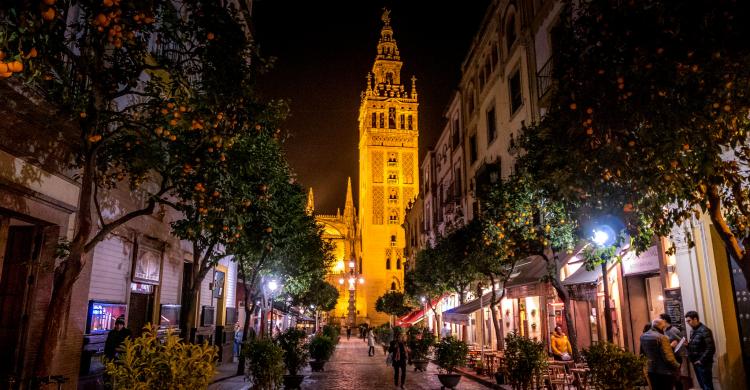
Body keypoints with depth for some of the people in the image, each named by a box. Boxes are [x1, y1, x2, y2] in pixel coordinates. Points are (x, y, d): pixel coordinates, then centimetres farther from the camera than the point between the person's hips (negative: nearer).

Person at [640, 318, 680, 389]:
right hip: (664, 372, -7)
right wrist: (677, 366, -3)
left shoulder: (643, 336, 4)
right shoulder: (662, 338, -21)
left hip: (651, 371, 7)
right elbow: (668, 357, -20)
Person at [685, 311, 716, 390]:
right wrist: (687, 345, 0)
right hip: (695, 363, 8)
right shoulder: (692, 331, 12)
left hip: (703, 364, -8)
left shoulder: (704, 330, -14)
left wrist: (701, 361, -17)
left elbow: (711, 348, -19)